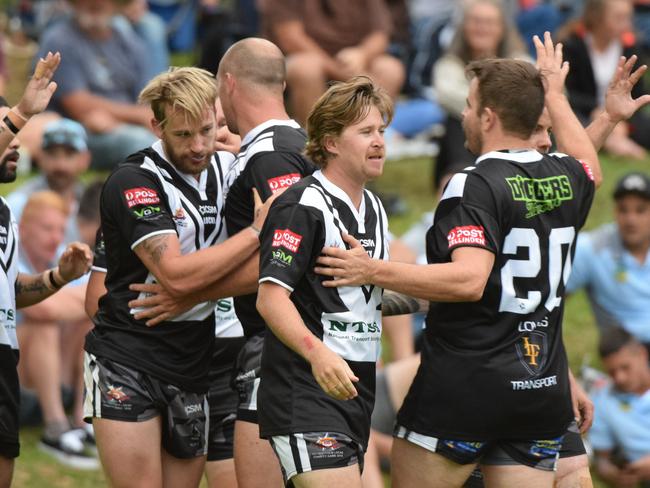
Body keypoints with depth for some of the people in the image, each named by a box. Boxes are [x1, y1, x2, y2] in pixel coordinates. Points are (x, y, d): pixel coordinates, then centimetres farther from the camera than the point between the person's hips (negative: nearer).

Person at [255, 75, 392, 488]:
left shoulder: (374, 208, 17)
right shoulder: (303, 205, -12)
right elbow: (271, 296, -20)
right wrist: (318, 352, -32)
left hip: (356, 387, 9)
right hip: (304, 389, -9)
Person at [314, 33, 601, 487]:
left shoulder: (475, 185, -14)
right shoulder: (566, 178, 8)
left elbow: (469, 280, -26)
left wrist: (374, 271, -21)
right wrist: (555, 95, 46)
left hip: (466, 388, -6)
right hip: (544, 394, 7)